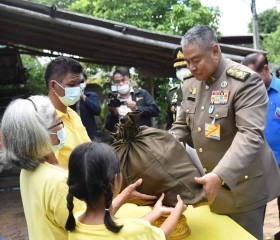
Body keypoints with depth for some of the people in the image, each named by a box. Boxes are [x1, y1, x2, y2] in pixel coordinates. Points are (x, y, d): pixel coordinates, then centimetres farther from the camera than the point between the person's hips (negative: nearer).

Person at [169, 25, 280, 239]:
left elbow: (250, 135, -28)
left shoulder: (246, 81, -18)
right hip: (207, 181, 7)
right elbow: (182, 124, 15)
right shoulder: (191, 83, 5)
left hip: (241, 184, -6)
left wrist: (219, 176, -39)